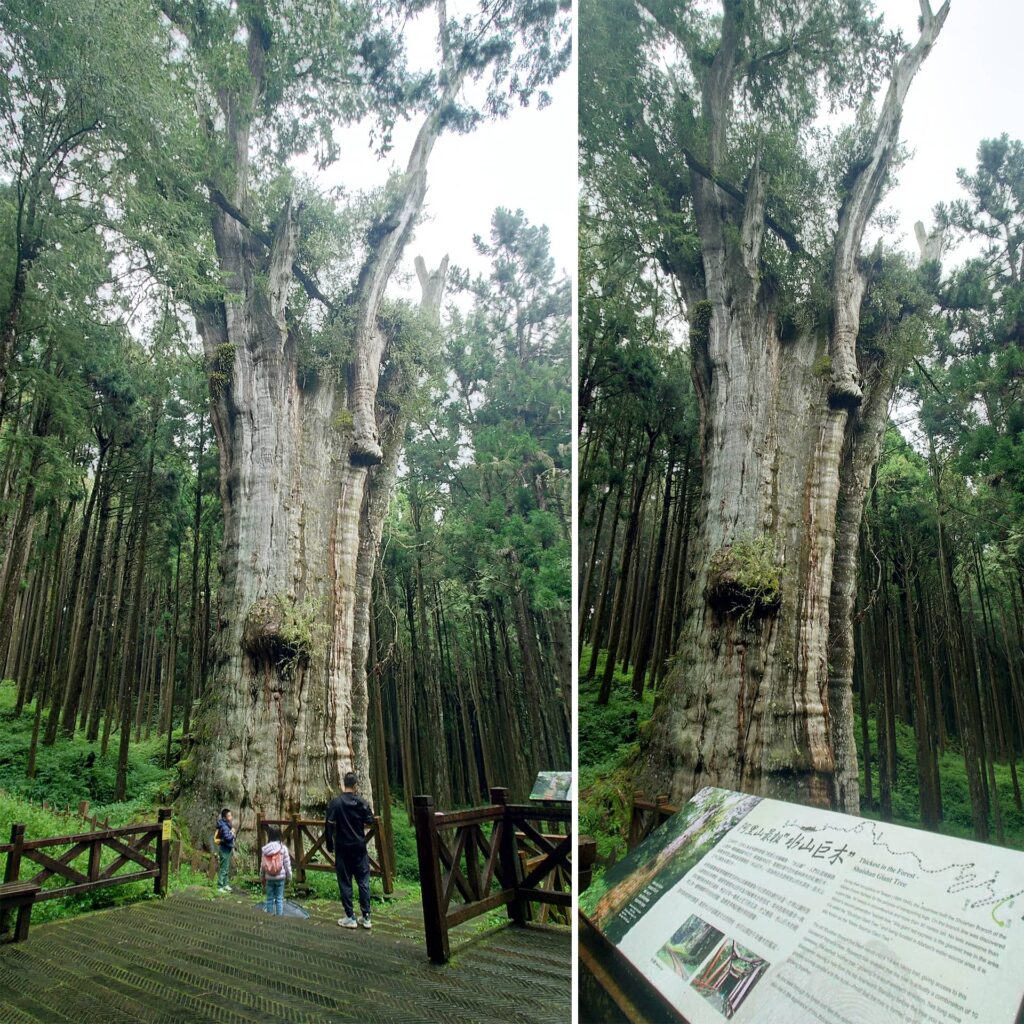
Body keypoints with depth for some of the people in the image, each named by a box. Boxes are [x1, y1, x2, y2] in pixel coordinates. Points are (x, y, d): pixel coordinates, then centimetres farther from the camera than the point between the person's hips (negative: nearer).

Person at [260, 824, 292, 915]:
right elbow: (287, 864, -6)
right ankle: (279, 916, 8)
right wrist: (289, 877, 6)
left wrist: (262, 877, 15)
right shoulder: (283, 848, -11)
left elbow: (262, 865, 1)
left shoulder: (265, 849, -6)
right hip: (280, 877, -2)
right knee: (279, 899, 7)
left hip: (269, 878, 2)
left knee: (269, 899, 12)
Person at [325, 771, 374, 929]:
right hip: (359, 847, 1)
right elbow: (370, 821, 0)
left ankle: (350, 918, 9)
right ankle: (366, 917, 9)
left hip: (342, 848, -1)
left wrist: (330, 845, 3)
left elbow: (329, 826, -8)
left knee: (345, 883, 7)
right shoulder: (362, 802, -4)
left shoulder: (335, 803, -8)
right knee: (363, 882, 8)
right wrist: (369, 812, 20)